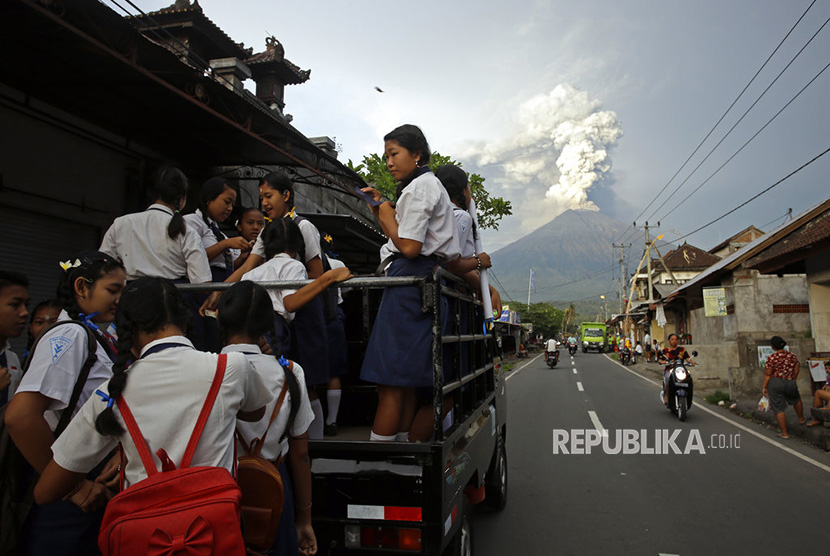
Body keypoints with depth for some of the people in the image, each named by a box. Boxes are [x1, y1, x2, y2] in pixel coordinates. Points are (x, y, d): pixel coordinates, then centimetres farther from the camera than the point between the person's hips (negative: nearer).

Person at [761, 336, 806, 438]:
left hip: (775, 384, -4)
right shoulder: (792, 356, 2)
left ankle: (784, 433, 6)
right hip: (790, 384, 4)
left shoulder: (771, 358, -12)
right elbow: (796, 370, 8)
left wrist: (764, 387, -3)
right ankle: (801, 418, 54)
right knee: (796, 399, 35)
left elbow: (767, 374, -11)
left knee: (779, 409, 3)